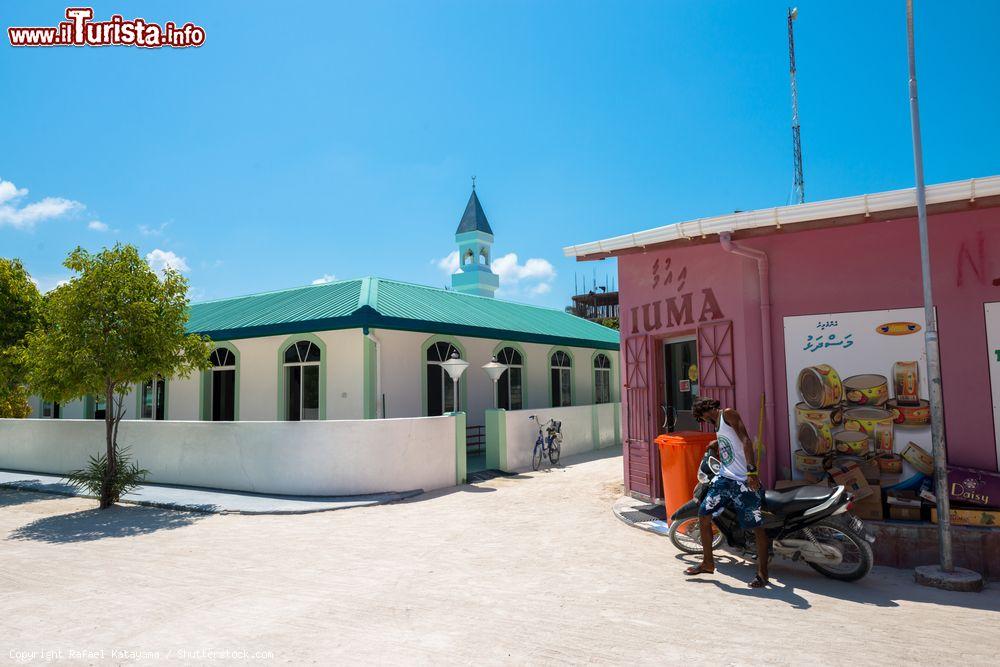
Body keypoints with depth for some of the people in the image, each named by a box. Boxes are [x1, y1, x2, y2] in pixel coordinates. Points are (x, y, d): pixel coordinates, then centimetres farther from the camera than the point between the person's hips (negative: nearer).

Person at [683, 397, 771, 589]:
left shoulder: (728, 413, -7)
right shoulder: (718, 424, 19)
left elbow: (745, 440, -19)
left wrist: (752, 471, -26)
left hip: (744, 482, -9)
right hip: (724, 479, 9)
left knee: (756, 527, -1)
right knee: (703, 515, 8)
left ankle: (762, 573, 13)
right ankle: (708, 562, 21)